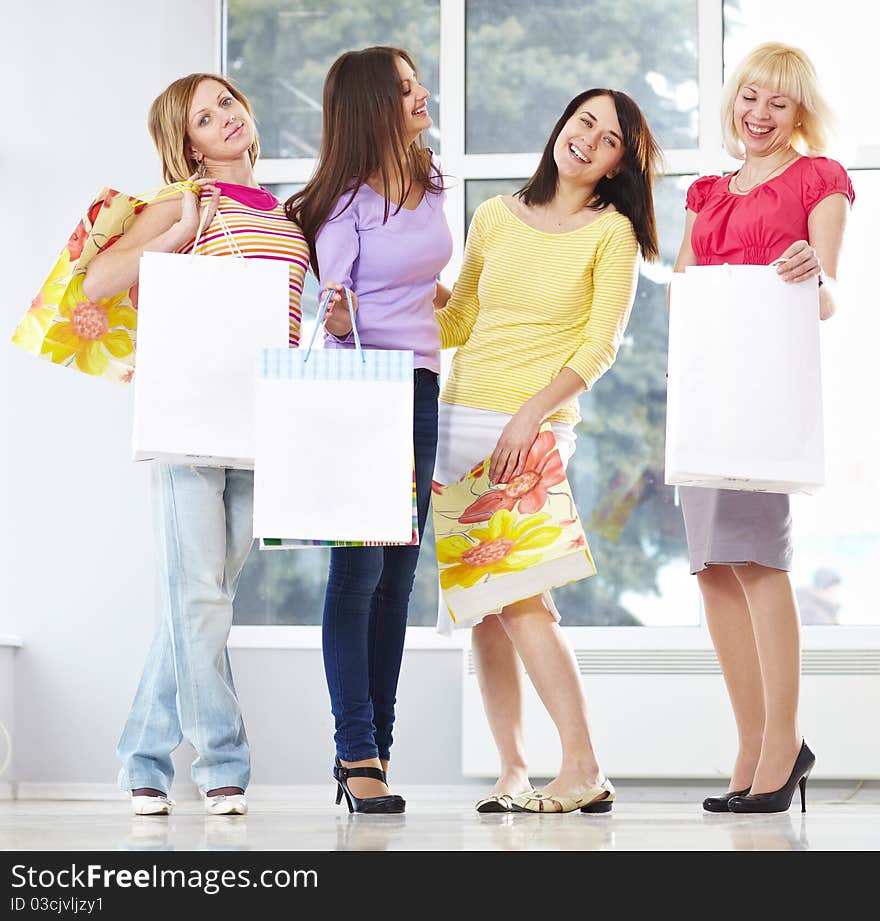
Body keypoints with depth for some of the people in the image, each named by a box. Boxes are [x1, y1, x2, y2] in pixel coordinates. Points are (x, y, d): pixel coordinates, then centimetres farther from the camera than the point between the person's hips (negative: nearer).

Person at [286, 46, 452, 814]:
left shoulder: (430, 183, 11)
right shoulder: (346, 201, -8)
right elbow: (332, 303, -11)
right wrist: (338, 323, -29)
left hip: (420, 384, 7)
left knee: (399, 573, 5)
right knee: (360, 568, -9)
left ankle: (377, 747, 9)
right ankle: (357, 755, -6)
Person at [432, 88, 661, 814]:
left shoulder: (614, 234, 2)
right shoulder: (495, 217, 14)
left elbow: (600, 347, -6)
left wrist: (529, 416, -16)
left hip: (536, 429, -5)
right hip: (457, 420, 5)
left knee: (515, 593, -16)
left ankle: (583, 771, -11)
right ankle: (513, 770, 6)